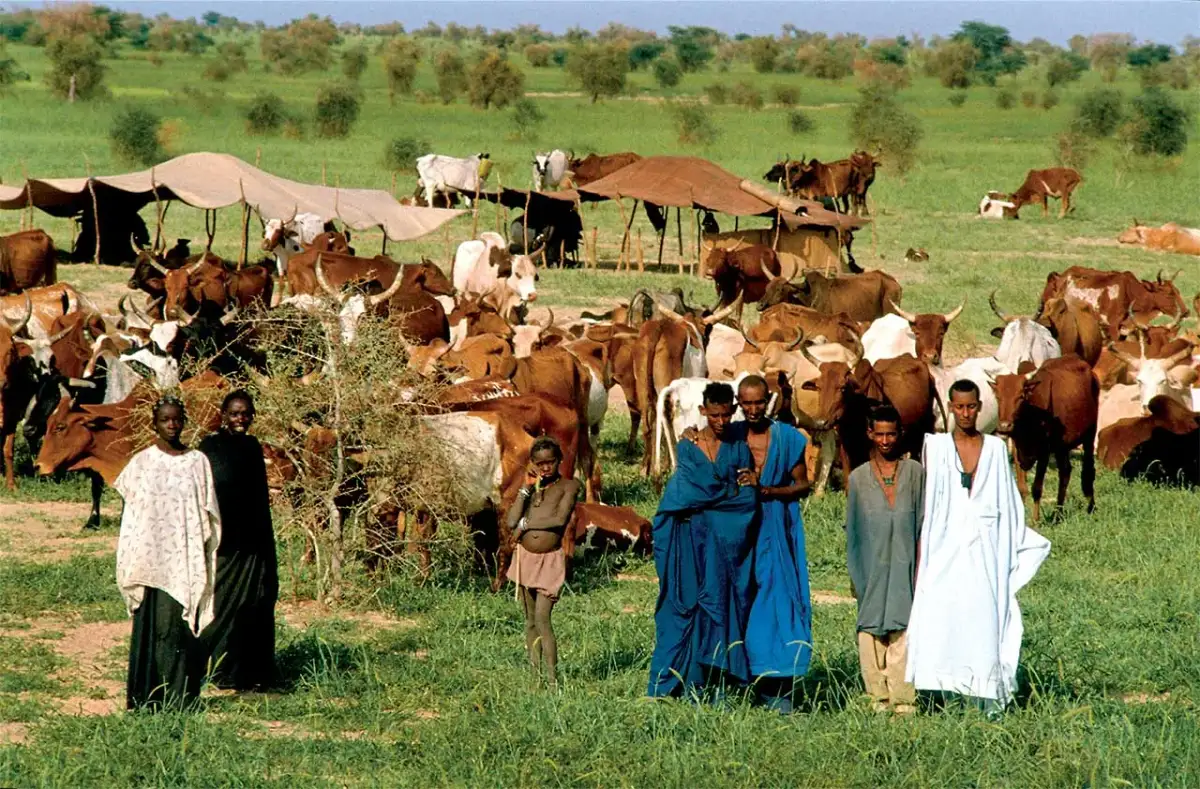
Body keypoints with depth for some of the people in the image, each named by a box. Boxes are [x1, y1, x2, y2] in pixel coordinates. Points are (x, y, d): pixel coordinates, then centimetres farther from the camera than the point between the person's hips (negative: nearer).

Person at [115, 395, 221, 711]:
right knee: (153, 623, -1)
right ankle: (150, 695, 2)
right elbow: (132, 513, 7)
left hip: (187, 559, 1)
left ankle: (183, 694, 1)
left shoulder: (198, 462, 7)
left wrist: (205, 561, 2)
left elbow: (209, 515, 8)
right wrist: (133, 563, 0)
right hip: (153, 556, 0)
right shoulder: (142, 463, 5)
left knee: (185, 623, -2)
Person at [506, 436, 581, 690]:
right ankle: (534, 675, 11)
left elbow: (560, 519, -15)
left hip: (550, 560, -5)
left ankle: (553, 680, -13)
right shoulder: (531, 488, 13)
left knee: (542, 619, -14)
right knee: (530, 621, 8)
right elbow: (512, 522, 0)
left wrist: (526, 524, -8)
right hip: (525, 557, 5)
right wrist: (525, 490, -1)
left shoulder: (568, 486, 1)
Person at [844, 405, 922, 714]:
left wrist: (921, 568, 0)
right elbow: (852, 530, 10)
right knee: (871, 633, 0)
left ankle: (903, 700, -6)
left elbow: (922, 525, 6)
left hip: (904, 568, -1)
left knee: (903, 632, -7)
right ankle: (878, 698, 7)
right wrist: (854, 575, 6)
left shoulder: (914, 473, 6)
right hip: (871, 569, 1)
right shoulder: (858, 478, 7)